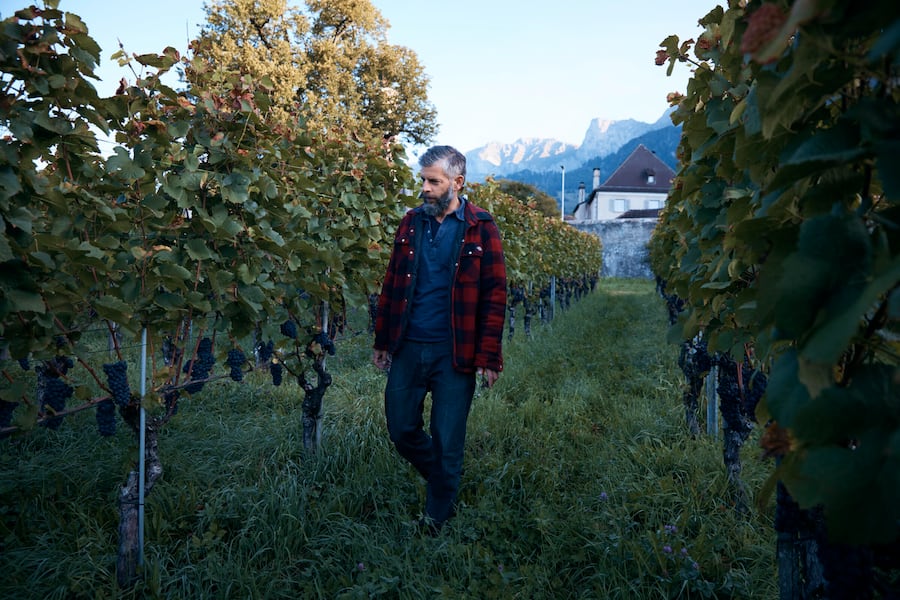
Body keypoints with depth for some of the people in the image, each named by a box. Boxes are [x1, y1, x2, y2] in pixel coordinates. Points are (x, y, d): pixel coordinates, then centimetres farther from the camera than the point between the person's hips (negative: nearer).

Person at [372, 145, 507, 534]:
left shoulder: (480, 229, -6)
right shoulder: (412, 222, 7)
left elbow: (494, 297, -7)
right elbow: (391, 285, 12)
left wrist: (488, 358, -10)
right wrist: (382, 341, 11)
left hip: (454, 353, -4)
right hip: (408, 348, 4)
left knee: (446, 441, 6)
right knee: (401, 430, 11)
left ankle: (437, 515, 29)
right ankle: (441, 482, 39)